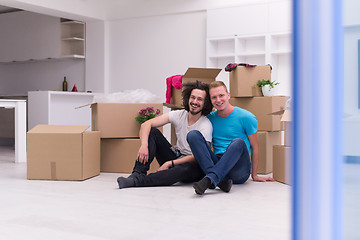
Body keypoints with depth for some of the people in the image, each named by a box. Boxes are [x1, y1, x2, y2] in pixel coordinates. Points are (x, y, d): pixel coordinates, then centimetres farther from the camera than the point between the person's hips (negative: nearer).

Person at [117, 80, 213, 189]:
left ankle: (138, 180, -41)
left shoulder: (206, 125, -16)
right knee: (152, 131, -12)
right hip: (176, 157, 5)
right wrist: (144, 145, -30)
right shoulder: (179, 115, -4)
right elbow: (146, 124, -11)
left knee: (187, 169, -42)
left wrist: (170, 163, -26)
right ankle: (138, 173, -24)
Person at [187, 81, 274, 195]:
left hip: (238, 169, -3)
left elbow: (255, 147, 6)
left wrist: (254, 175, 8)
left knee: (238, 142, -34)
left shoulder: (246, 117, 0)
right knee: (193, 134, -18)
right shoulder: (210, 118, 11)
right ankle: (220, 180, -34)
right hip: (217, 163, 3)